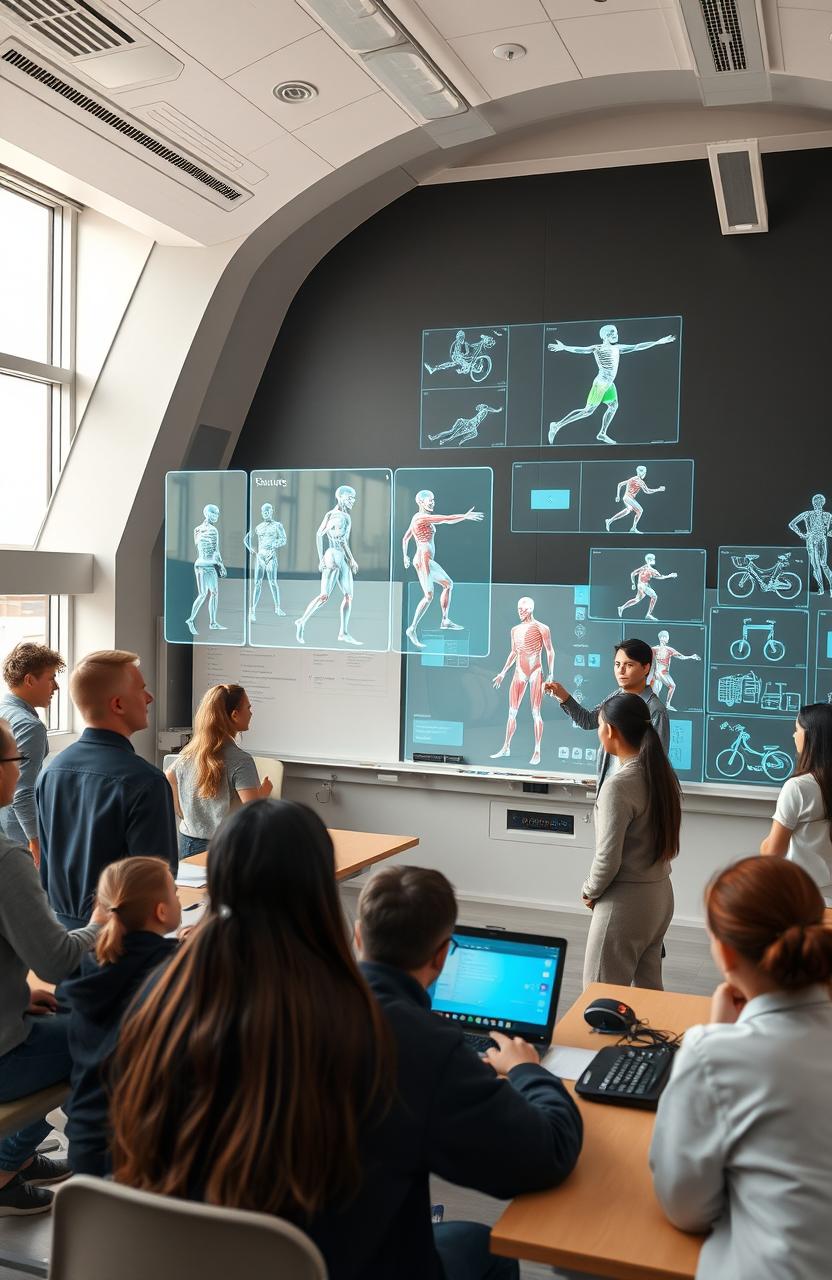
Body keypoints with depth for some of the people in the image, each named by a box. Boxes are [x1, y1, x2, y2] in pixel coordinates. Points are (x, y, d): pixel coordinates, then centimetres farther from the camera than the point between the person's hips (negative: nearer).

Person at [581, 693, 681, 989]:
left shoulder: (619, 785, -21)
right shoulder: (663, 774, 3)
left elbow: (608, 858, -19)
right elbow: (661, 840, 8)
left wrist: (589, 892, -2)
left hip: (625, 902, -8)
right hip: (660, 894, 8)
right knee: (649, 989, 16)